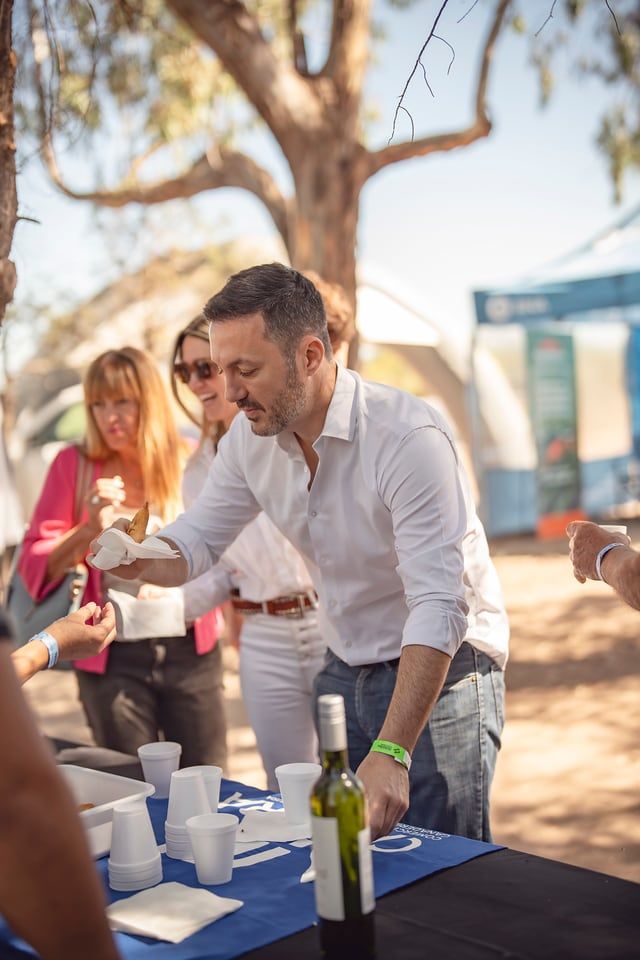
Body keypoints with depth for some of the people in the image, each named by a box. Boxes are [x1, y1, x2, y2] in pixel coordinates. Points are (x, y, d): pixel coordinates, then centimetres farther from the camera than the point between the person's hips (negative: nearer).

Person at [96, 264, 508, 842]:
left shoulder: (409, 437, -27)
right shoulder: (250, 437, -5)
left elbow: (440, 606, -31)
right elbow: (196, 540, 4)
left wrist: (391, 752, -38)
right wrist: (139, 559, -21)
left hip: (442, 669, -6)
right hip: (344, 671, 6)